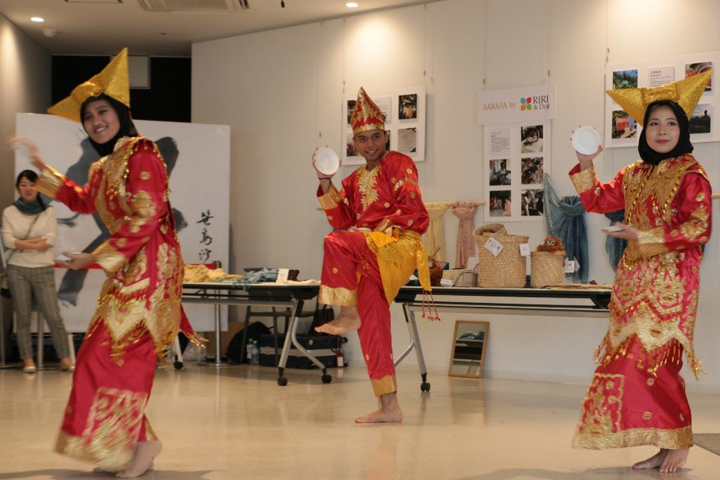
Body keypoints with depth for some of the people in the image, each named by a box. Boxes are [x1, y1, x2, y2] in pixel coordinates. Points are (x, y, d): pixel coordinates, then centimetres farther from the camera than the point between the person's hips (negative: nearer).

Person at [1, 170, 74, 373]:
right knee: (23, 316, 1)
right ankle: (27, 359, 6)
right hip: (17, 270, 0)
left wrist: (22, 244, -10)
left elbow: (50, 240, -5)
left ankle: (65, 357, -2)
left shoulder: (49, 212, 5)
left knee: (53, 315, -5)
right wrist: (37, 242, -11)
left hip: (43, 270, 0)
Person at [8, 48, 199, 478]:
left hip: (150, 264, -9)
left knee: (108, 353, -14)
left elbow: (145, 219, -19)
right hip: (127, 269, 9)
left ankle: (141, 440, -7)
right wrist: (41, 168, 35)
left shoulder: (140, 153, -11)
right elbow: (83, 202, 38)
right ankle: (133, 444, 13)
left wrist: (96, 258, -17)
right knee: (128, 356, 8)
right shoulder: (103, 168, 18)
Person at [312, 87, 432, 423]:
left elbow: (412, 210, -7)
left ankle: (348, 315, -17)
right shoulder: (355, 180, 21)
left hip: (398, 245, -6)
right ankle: (389, 406, -6)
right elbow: (342, 221, 12)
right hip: (369, 258, 6)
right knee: (372, 324, -6)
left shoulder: (398, 164, 2)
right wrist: (326, 184, 5)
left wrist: (375, 231, -13)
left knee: (337, 242, -30)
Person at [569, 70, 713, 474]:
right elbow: (597, 201, 14)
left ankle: (679, 442, 2)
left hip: (671, 279, -7)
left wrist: (643, 237, -17)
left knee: (651, 359, -13)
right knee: (635, 360, 4)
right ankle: (665, 447, 11)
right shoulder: (634, 175, 14)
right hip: (635, 279, 7)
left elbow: (699, 228, -14)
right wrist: (586, 164, 0)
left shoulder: (690, 174, -7)